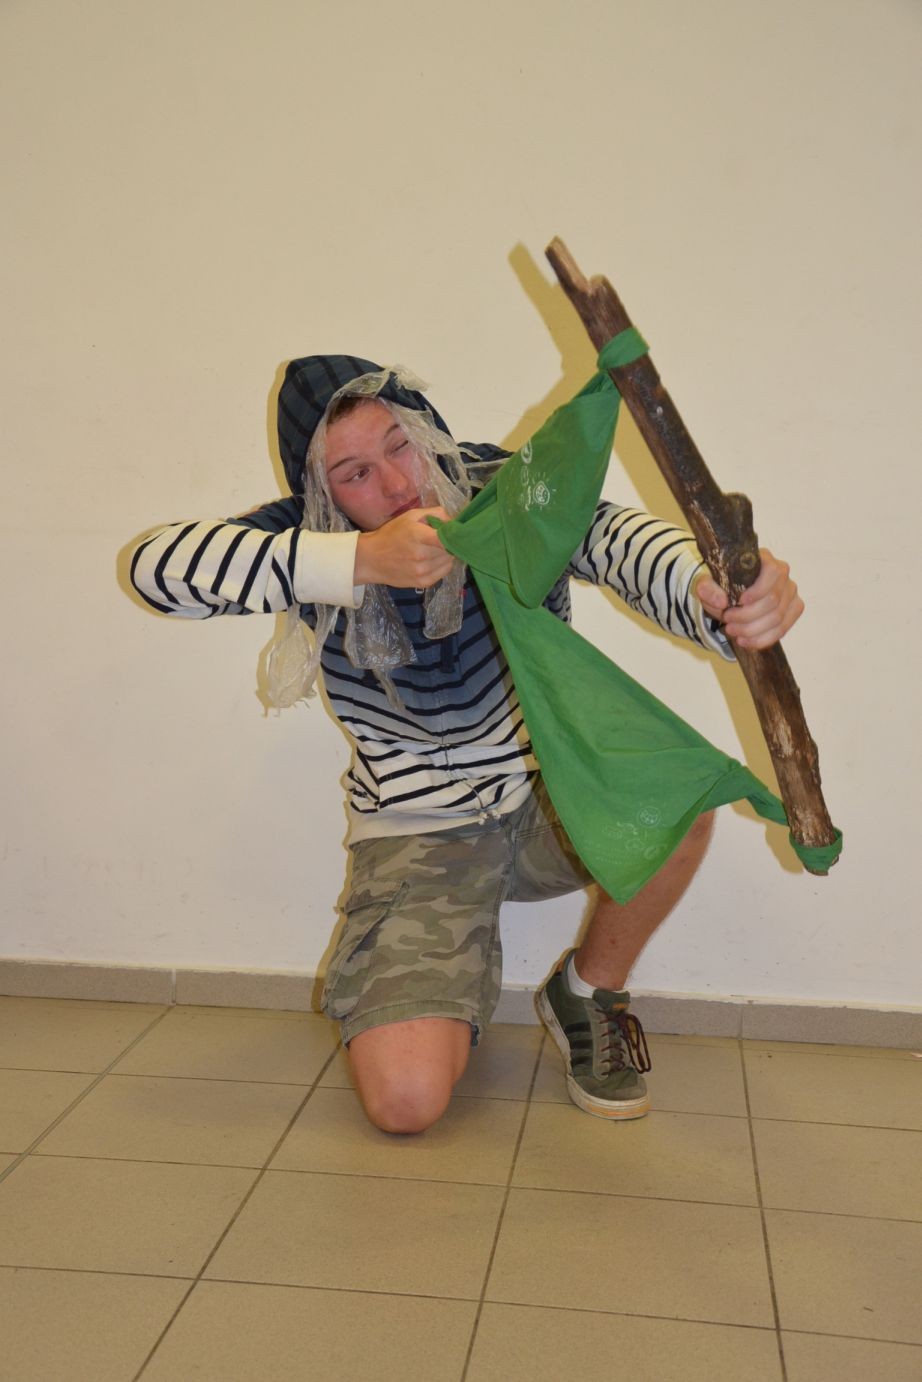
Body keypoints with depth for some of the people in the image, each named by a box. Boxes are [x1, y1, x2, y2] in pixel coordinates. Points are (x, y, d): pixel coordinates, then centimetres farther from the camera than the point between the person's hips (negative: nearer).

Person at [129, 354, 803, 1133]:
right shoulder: (314, 540, -12)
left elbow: (618, 539, -30)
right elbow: (157, 564, -27)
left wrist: (716, 592, -55)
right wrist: (361, 559, -37)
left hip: (549, 801, 2)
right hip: (417, 832, -1)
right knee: (406, 1099, -20)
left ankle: (590, 993, -1)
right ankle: (450, 991, 20)